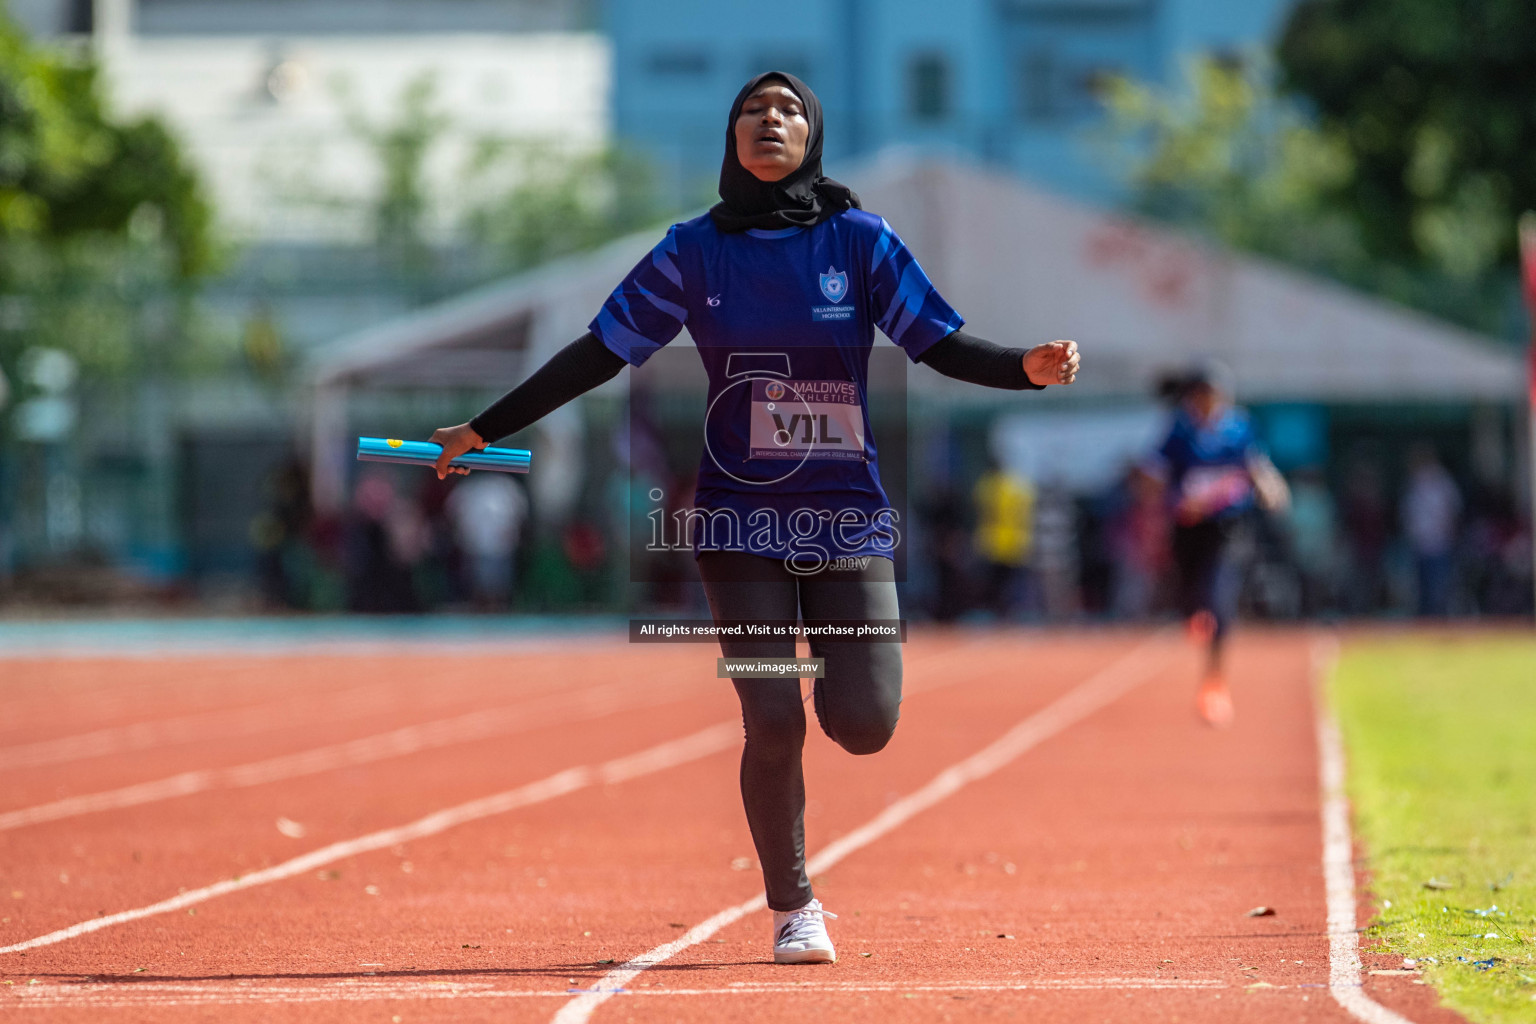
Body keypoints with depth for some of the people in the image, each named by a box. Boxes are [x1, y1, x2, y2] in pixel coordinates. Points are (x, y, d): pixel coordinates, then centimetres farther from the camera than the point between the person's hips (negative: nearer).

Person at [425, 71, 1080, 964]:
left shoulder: (861, 240, 2)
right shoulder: (696, 250, 3)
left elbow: (942, 345, -2)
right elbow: (599, 353, 6)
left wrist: (1026, 367, -22)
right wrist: (483, 431, 5)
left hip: (848, 514, 0)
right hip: (741, 520, 0)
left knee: (864, 725, -9)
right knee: (773, 725, -10)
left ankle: (832, 662, 30)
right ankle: (793, 907, 11)